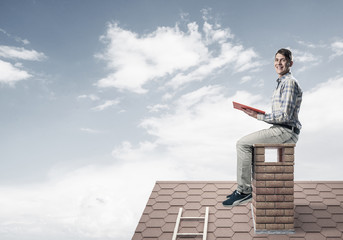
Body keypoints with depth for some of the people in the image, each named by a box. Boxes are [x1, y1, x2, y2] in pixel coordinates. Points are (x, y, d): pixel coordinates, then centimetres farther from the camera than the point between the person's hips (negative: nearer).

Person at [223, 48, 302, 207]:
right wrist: (258, 114, 8)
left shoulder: (290, 82, -13)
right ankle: (244, 187, 15)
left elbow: (285, 115, -21)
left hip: (286, 132, -10)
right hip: (280, 130, 10)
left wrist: (259, 116, -16)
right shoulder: (281, 83, 20)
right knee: (243, 143, 14)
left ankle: (244, 191, -11)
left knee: (243, 144, -16)